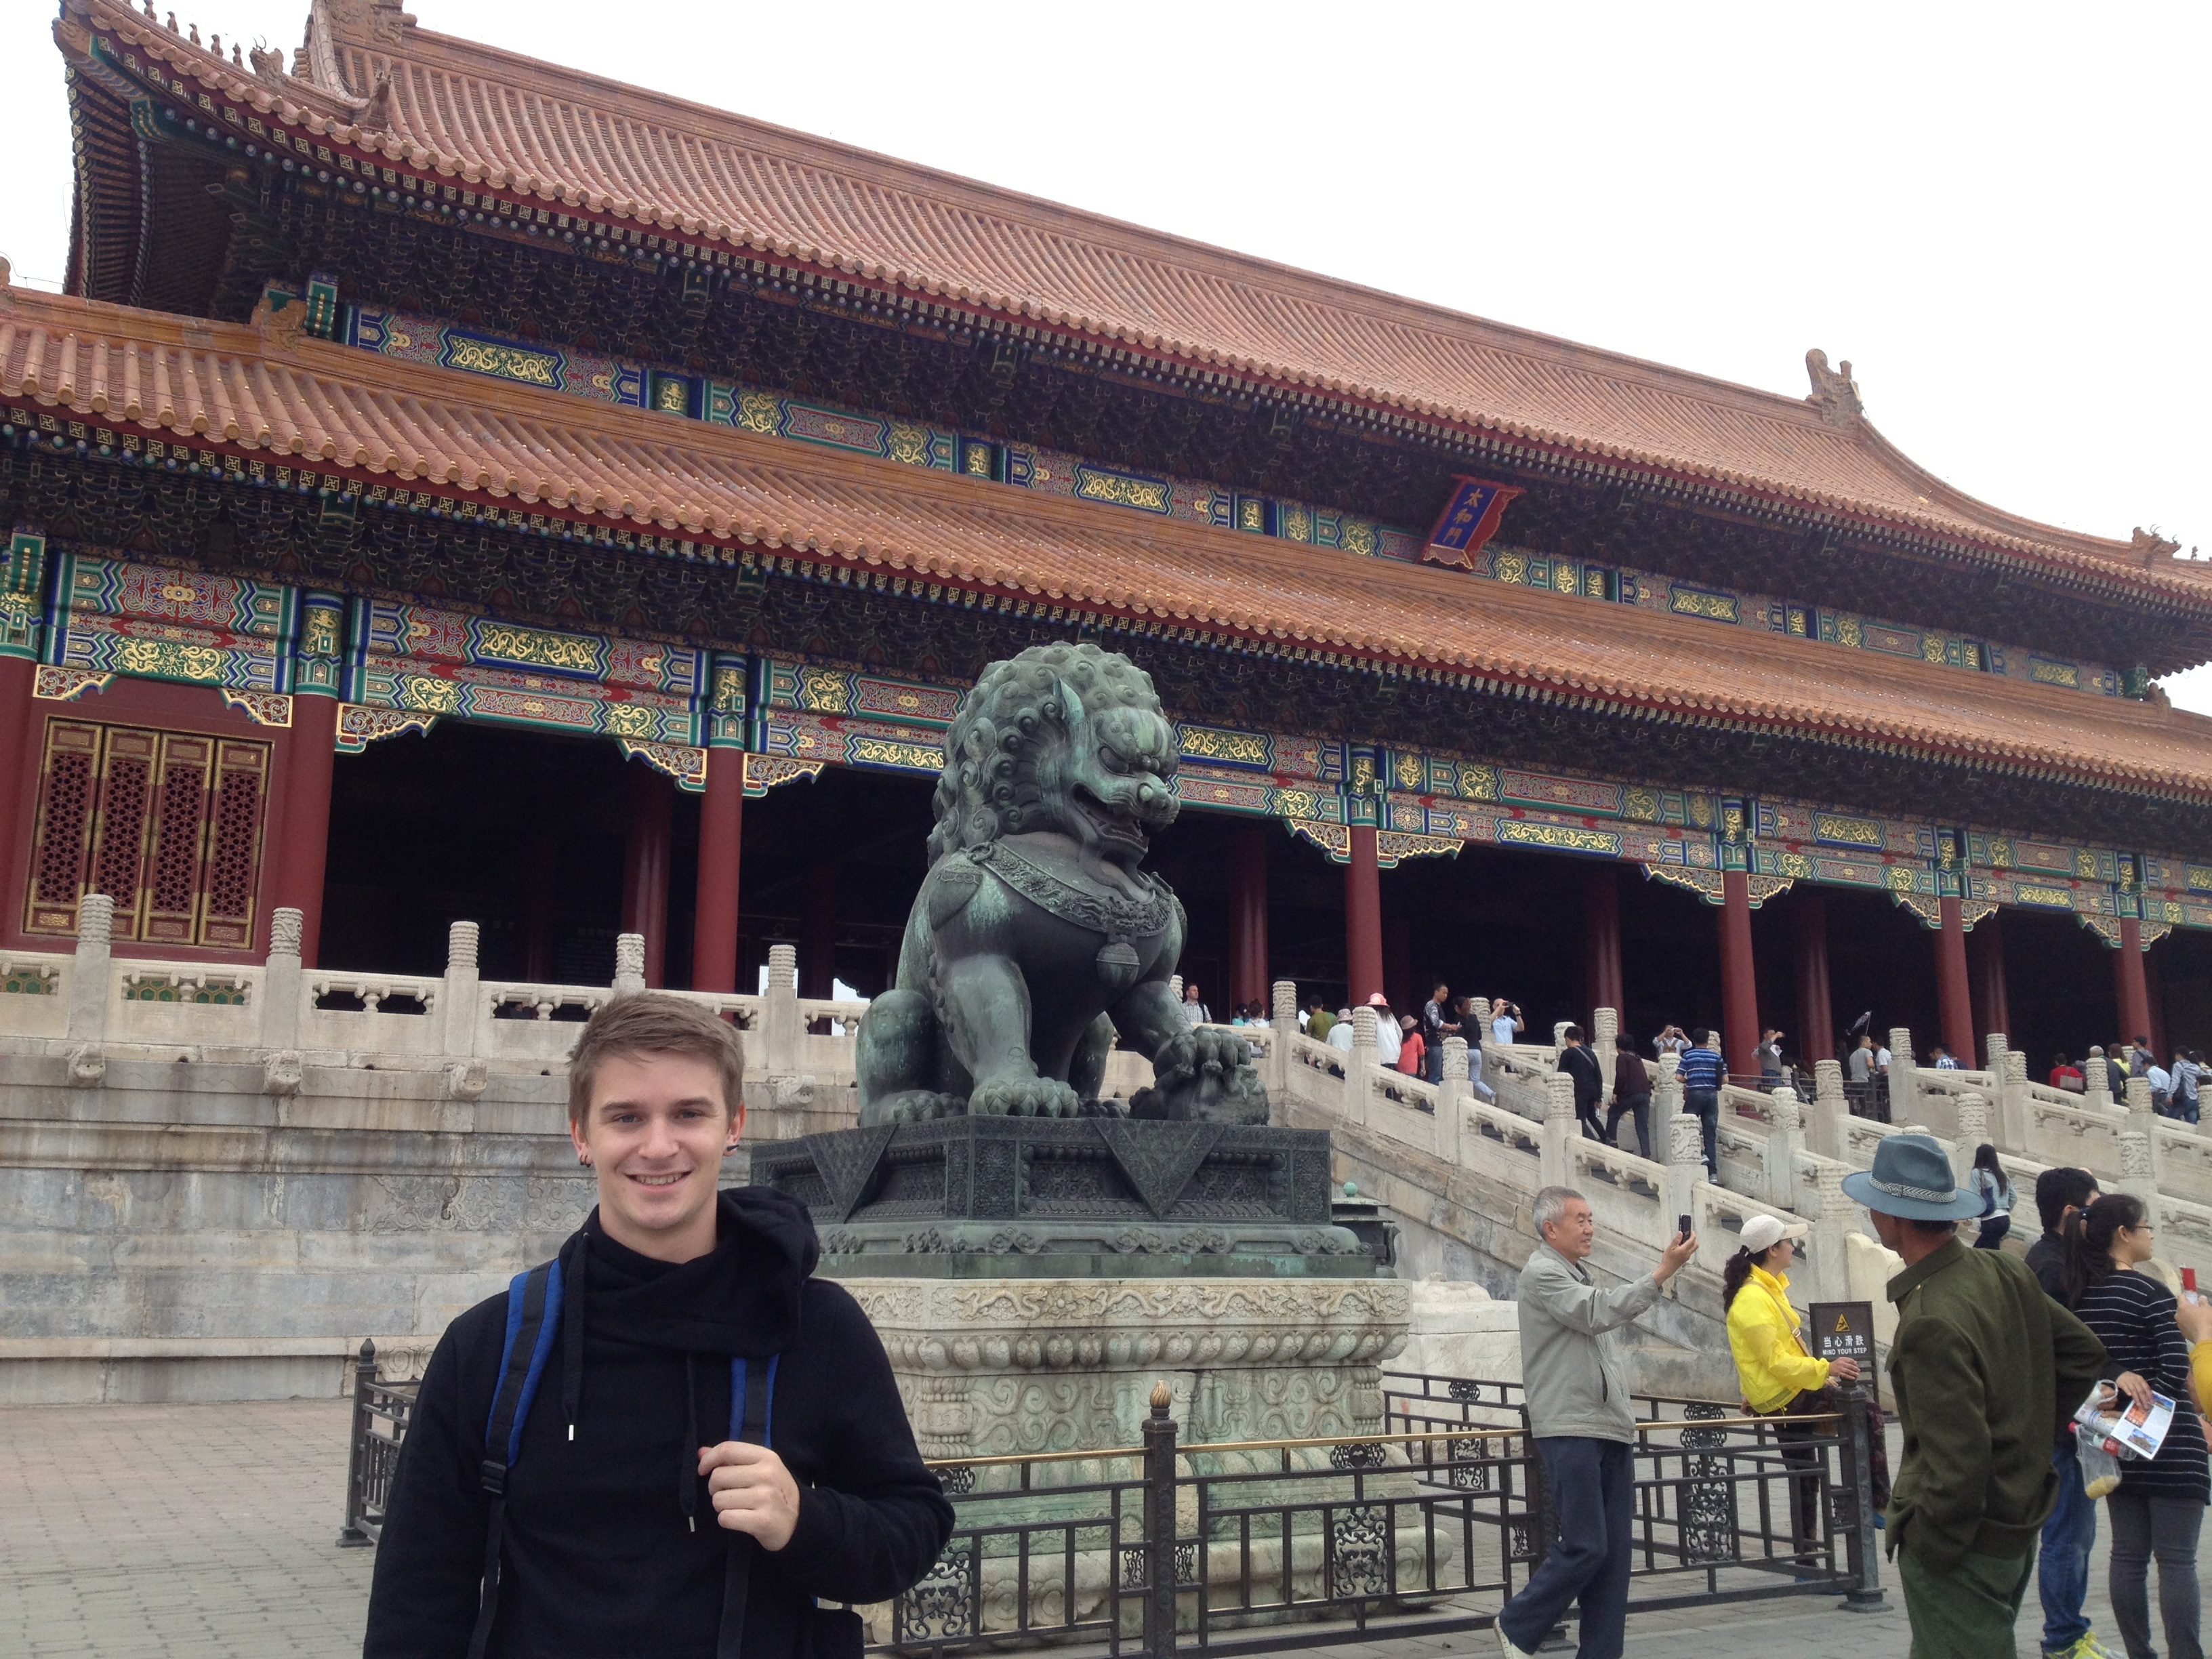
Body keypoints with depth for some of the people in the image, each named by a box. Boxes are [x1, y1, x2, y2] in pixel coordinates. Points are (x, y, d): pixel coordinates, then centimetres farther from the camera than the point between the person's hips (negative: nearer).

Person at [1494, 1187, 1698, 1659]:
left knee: (1616, 1549, 5)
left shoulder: (1579, 1276, 23)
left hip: (1612, 1431, 9)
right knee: (1585, 1546, -10)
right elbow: (1599, 1314, -20)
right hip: (1570, 1430, -9)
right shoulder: (1542, 1274, -7)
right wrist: (1662, 1273, -23)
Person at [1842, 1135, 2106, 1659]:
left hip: (1965, 1546, -9)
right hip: (2018, 1526, 9)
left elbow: (1957, 1461, -26)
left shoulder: (1930, 1321, -27)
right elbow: (2084, 1352, 13)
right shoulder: (2006, 1272, -1)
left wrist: (1926, 1551, -13)